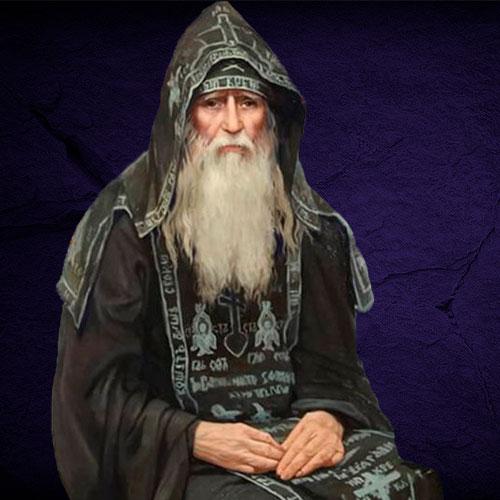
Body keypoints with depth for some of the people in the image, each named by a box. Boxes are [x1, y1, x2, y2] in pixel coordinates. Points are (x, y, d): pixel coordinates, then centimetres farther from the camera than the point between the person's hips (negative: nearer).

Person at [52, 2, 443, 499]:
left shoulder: (305, 224, 6)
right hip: (177, 454, -3)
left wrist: (330, 416, -15)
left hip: (292, 433, 4)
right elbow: (99, 382, -6)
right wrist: (195, 437, -19)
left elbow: (331, 361, 7)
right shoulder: (129, 224, -5)